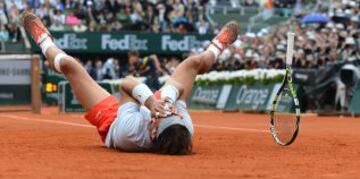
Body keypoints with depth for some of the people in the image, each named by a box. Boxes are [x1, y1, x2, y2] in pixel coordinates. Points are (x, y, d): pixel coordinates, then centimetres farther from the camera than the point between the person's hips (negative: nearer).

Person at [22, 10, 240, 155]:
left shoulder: (132, 131, -51)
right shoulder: (186, 131, -44)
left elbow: (127, 83, -42)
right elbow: (179, 87, -31)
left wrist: (149, 100, -55)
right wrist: (167, 99, -49)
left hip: (111, 120, -2)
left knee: (69, 64, 4)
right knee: (194, 63, 8)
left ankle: (45, 42, 42)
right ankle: (216, 49, 48)